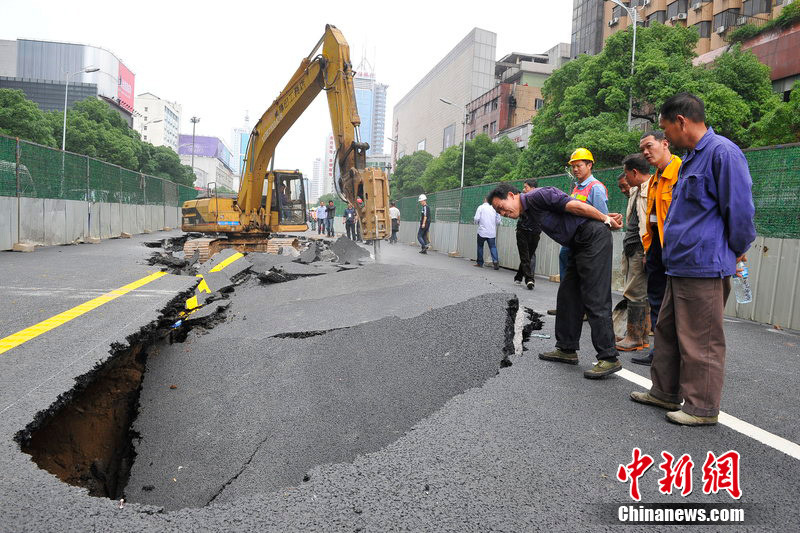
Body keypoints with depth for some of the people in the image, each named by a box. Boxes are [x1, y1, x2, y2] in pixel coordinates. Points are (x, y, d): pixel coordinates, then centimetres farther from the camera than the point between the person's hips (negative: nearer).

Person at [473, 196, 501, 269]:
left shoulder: (481, 207, -5)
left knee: (480, 246, 11)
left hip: (482, 231, -2)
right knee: (493, 247, 3)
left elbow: (476, 218, -12)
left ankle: (480, 263, 16)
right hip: (492, 232, 2)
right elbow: (498, 221, 8)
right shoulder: (494, 208, 5)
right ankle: (495, 261, -15)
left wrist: (477, 222, 10)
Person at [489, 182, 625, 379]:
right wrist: (607, 218, 7)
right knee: (568, 296, 12)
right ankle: (567, 349, 21)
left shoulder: (536, 196, -10)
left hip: (594, 237, -10)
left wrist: (606, 220, -7)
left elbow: (574, 206, -14)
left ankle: (609, 358, -8)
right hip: (580, 244, 10)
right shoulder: (530, 211, 19)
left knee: (595, 299, -11)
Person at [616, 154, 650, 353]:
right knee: (638, 294, 12)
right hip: (631, 249, 9)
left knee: (635, 294, -5)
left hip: (642, 250, -9)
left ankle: (635, 338, 4)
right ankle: (642, 337, 20)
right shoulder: (635, 191, 20)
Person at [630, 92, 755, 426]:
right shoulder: (692, 158, 18)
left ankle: (702, 408, 13)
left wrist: (734, 251, -3)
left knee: (700, 341, 0)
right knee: (667, 332, 17)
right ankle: (665, 393, 30)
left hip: (704, 268, -10)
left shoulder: (722, 152, -14)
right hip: (680, 266, 10)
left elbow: (740, 209, -15)